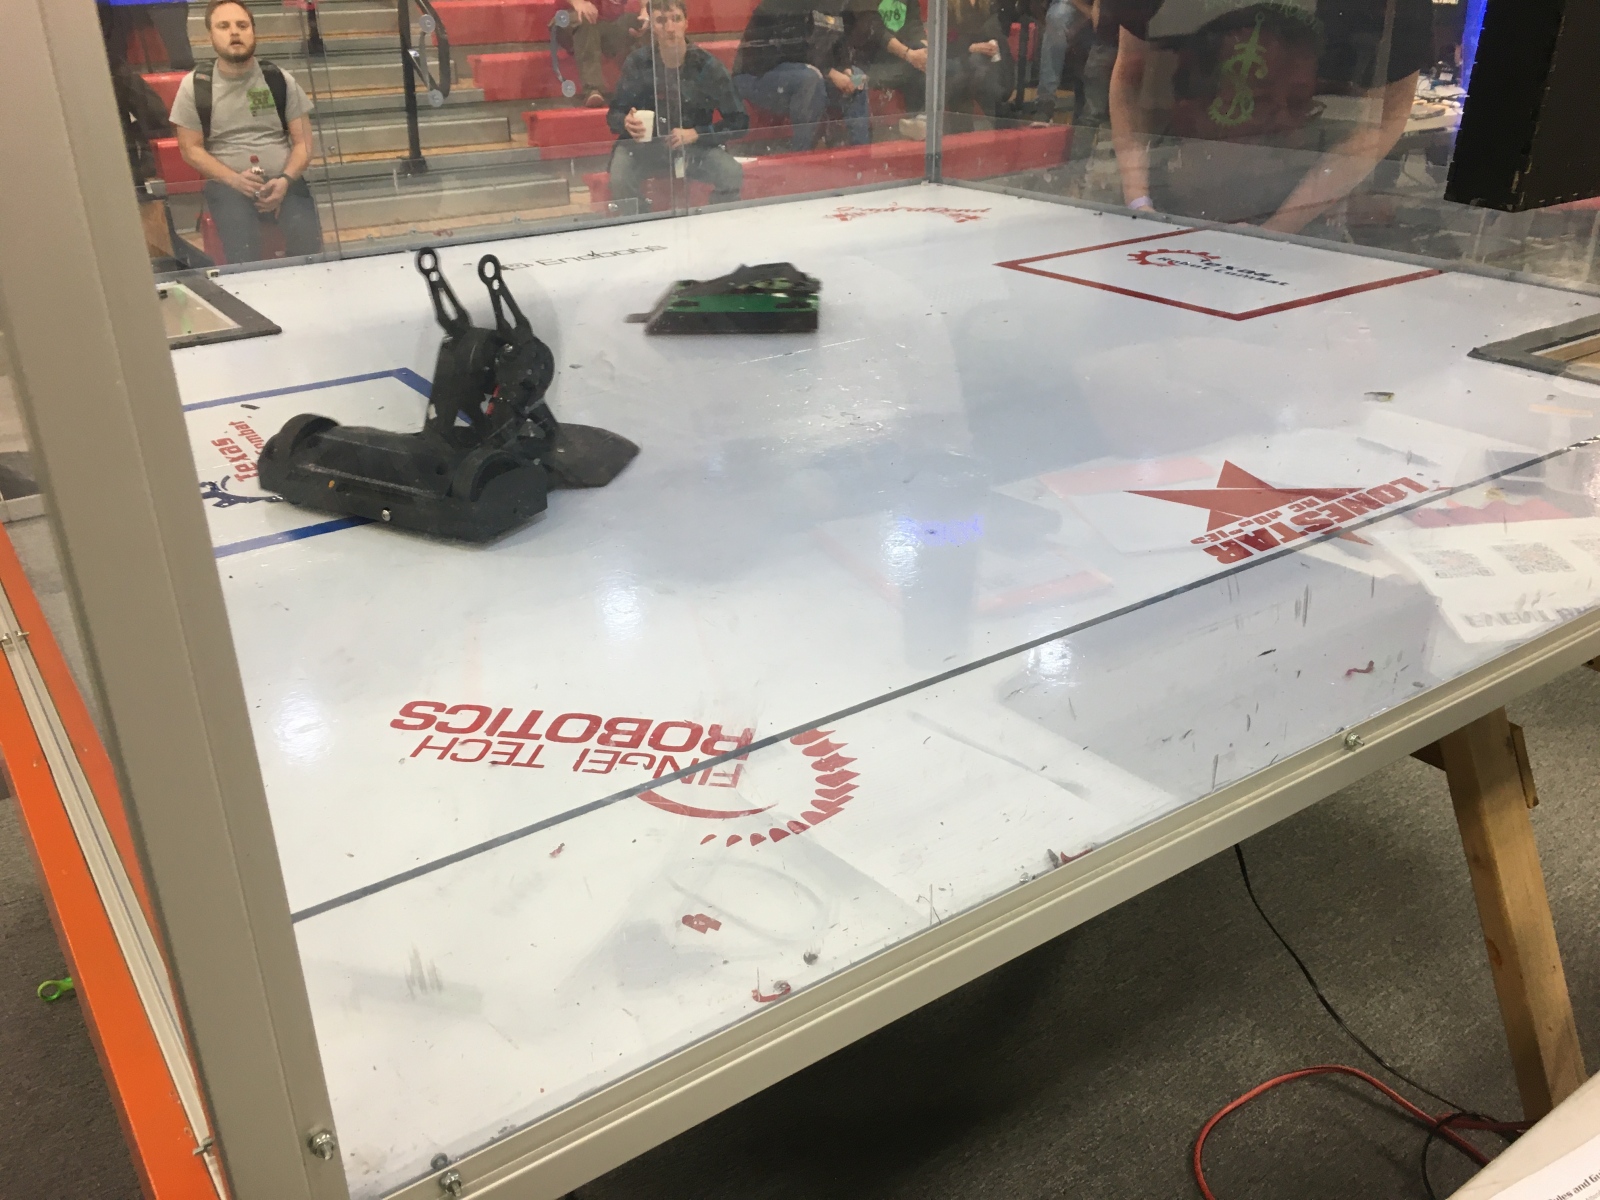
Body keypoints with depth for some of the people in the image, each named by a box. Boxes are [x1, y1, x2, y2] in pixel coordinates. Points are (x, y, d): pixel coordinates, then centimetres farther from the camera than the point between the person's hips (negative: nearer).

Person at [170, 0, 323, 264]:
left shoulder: (280, 79, 8)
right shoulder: (195, 85, 5)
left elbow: (303, 141, 6)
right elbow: (191, 149, 5)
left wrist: (285, 180, -13)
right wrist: (235, 179, -12)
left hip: (282, 180, 1)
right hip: (228, 184, -1)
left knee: (307, 238, -30)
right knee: (242, 249, -33)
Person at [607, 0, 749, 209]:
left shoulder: (707, 66, -9)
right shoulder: (638, 63, -8)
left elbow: (739, 121, -6)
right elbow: (614, 113, 2)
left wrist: (695, 134, -19)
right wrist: (626, 123, -24)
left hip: (695, 147, 0)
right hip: (644, 146, 0)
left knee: (732, 174, -27)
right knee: (619, 179, -32)